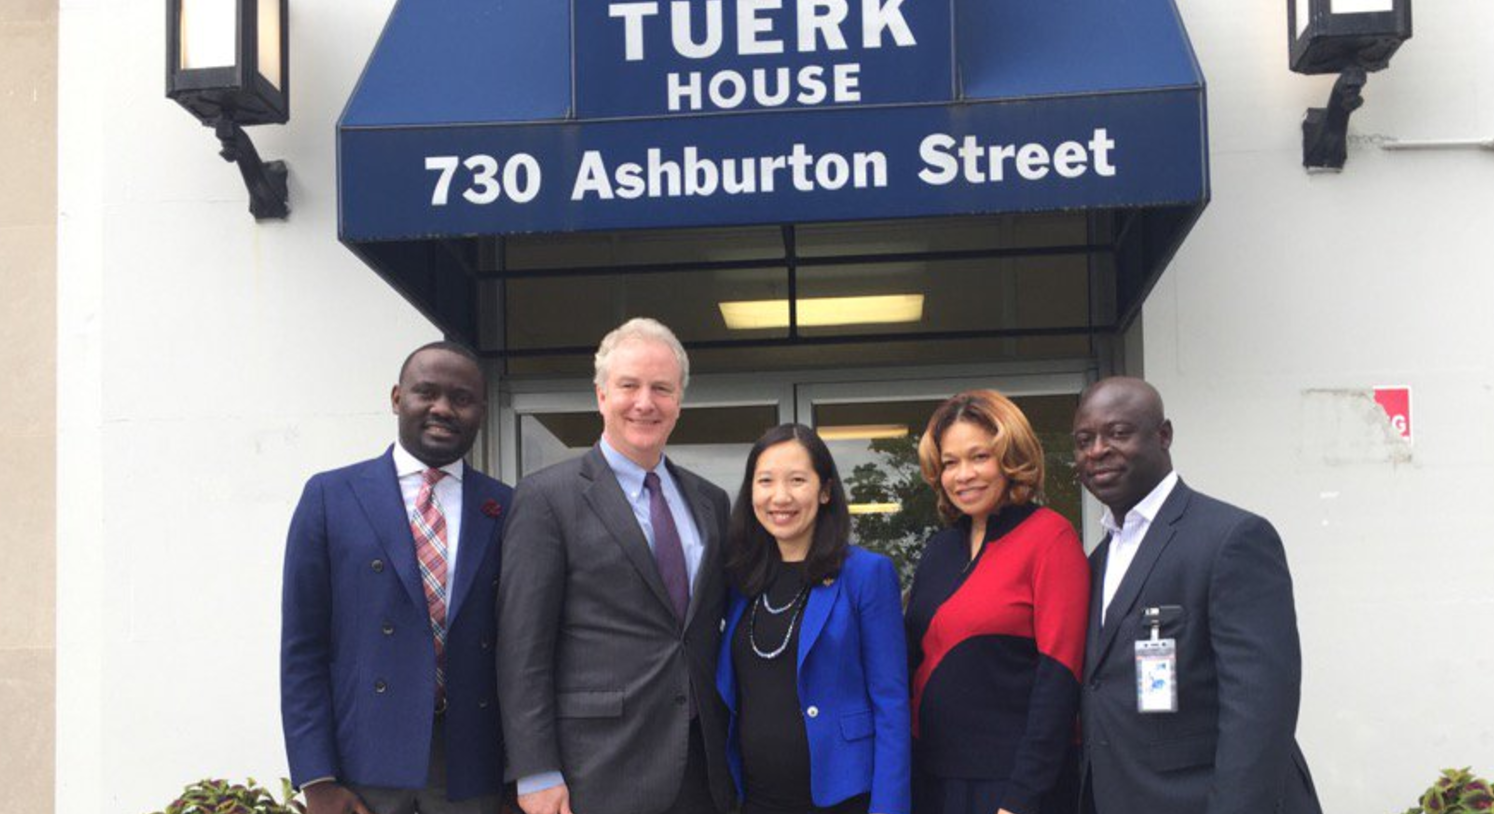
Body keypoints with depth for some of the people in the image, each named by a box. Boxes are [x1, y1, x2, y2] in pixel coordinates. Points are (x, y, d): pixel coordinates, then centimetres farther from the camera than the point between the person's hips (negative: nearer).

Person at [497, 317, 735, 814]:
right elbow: (522, 647, -8)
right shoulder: (547, 498, -4)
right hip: (599, 773, -5)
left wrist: (729, 749, 12)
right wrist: (536, 773, -12)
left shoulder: (710, 502, 12)